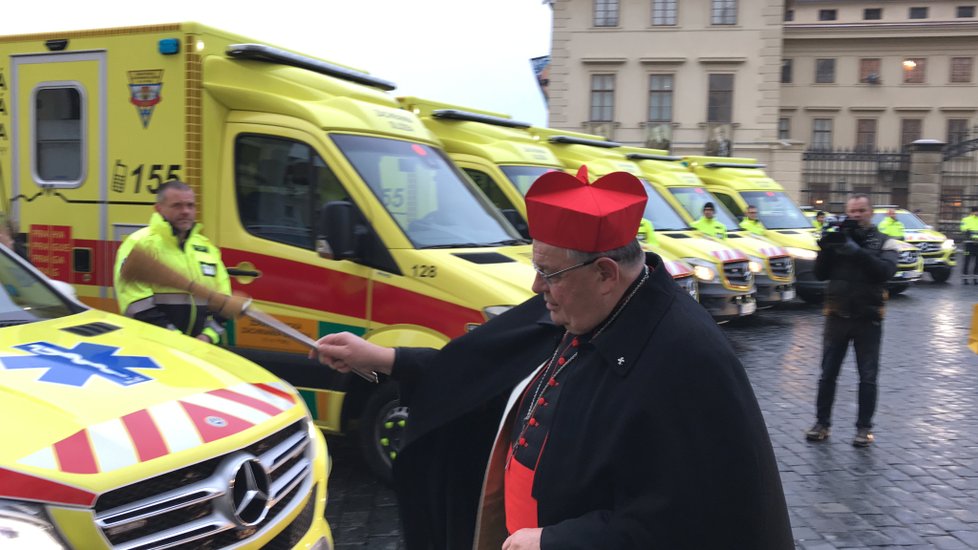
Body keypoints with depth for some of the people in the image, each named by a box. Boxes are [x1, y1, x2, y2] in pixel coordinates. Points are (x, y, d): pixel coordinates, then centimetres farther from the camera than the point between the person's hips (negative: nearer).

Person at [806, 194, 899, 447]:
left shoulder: (884, 242, 2)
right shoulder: (838, 238, 8)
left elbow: (885, 270, -17)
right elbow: (820, 273, 0)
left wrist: (858, 251, -27)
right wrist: (826, 249, -16)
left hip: (868, 319, -2)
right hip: (836, 317, 2)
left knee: (868, 377, 4)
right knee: (828, 374, 6)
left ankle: (864, 427, 14)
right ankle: (822, 423, 15)